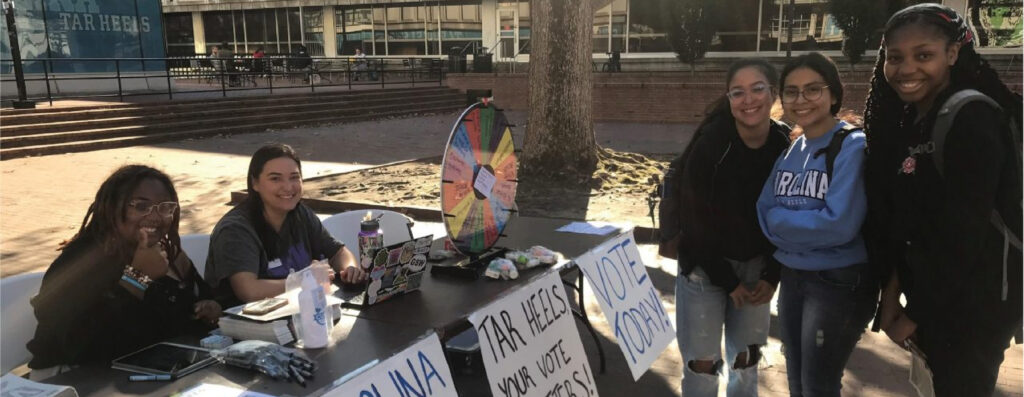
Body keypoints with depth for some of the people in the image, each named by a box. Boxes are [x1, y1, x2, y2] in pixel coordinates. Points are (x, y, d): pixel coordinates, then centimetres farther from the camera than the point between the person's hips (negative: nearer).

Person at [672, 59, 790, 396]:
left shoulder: (788, 146, -8)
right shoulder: (710, 145, -20)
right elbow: (694, 222, -15)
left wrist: (772, 276, -4)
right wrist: (728, 281, -11)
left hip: (756, 265, 4)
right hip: (705, 265, -4)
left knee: (746, 360, 14)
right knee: (702, 363, 1)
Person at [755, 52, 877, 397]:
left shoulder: (853, 146, -14)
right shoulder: (789, 151, 6)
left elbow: (840, 224, -24)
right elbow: (764, 211, 2)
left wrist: (780, 219, -12)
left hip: (840, 281, -7)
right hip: (792, 276, 7)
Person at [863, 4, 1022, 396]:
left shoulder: (972, 120, -19)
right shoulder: (908, 121, 6)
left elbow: (962, 235, -22)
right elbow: (892, 216, 6)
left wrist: (914, 313, -14)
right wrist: (892, 287, -3)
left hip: (972, 301, -8)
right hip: (930, 292, 8)